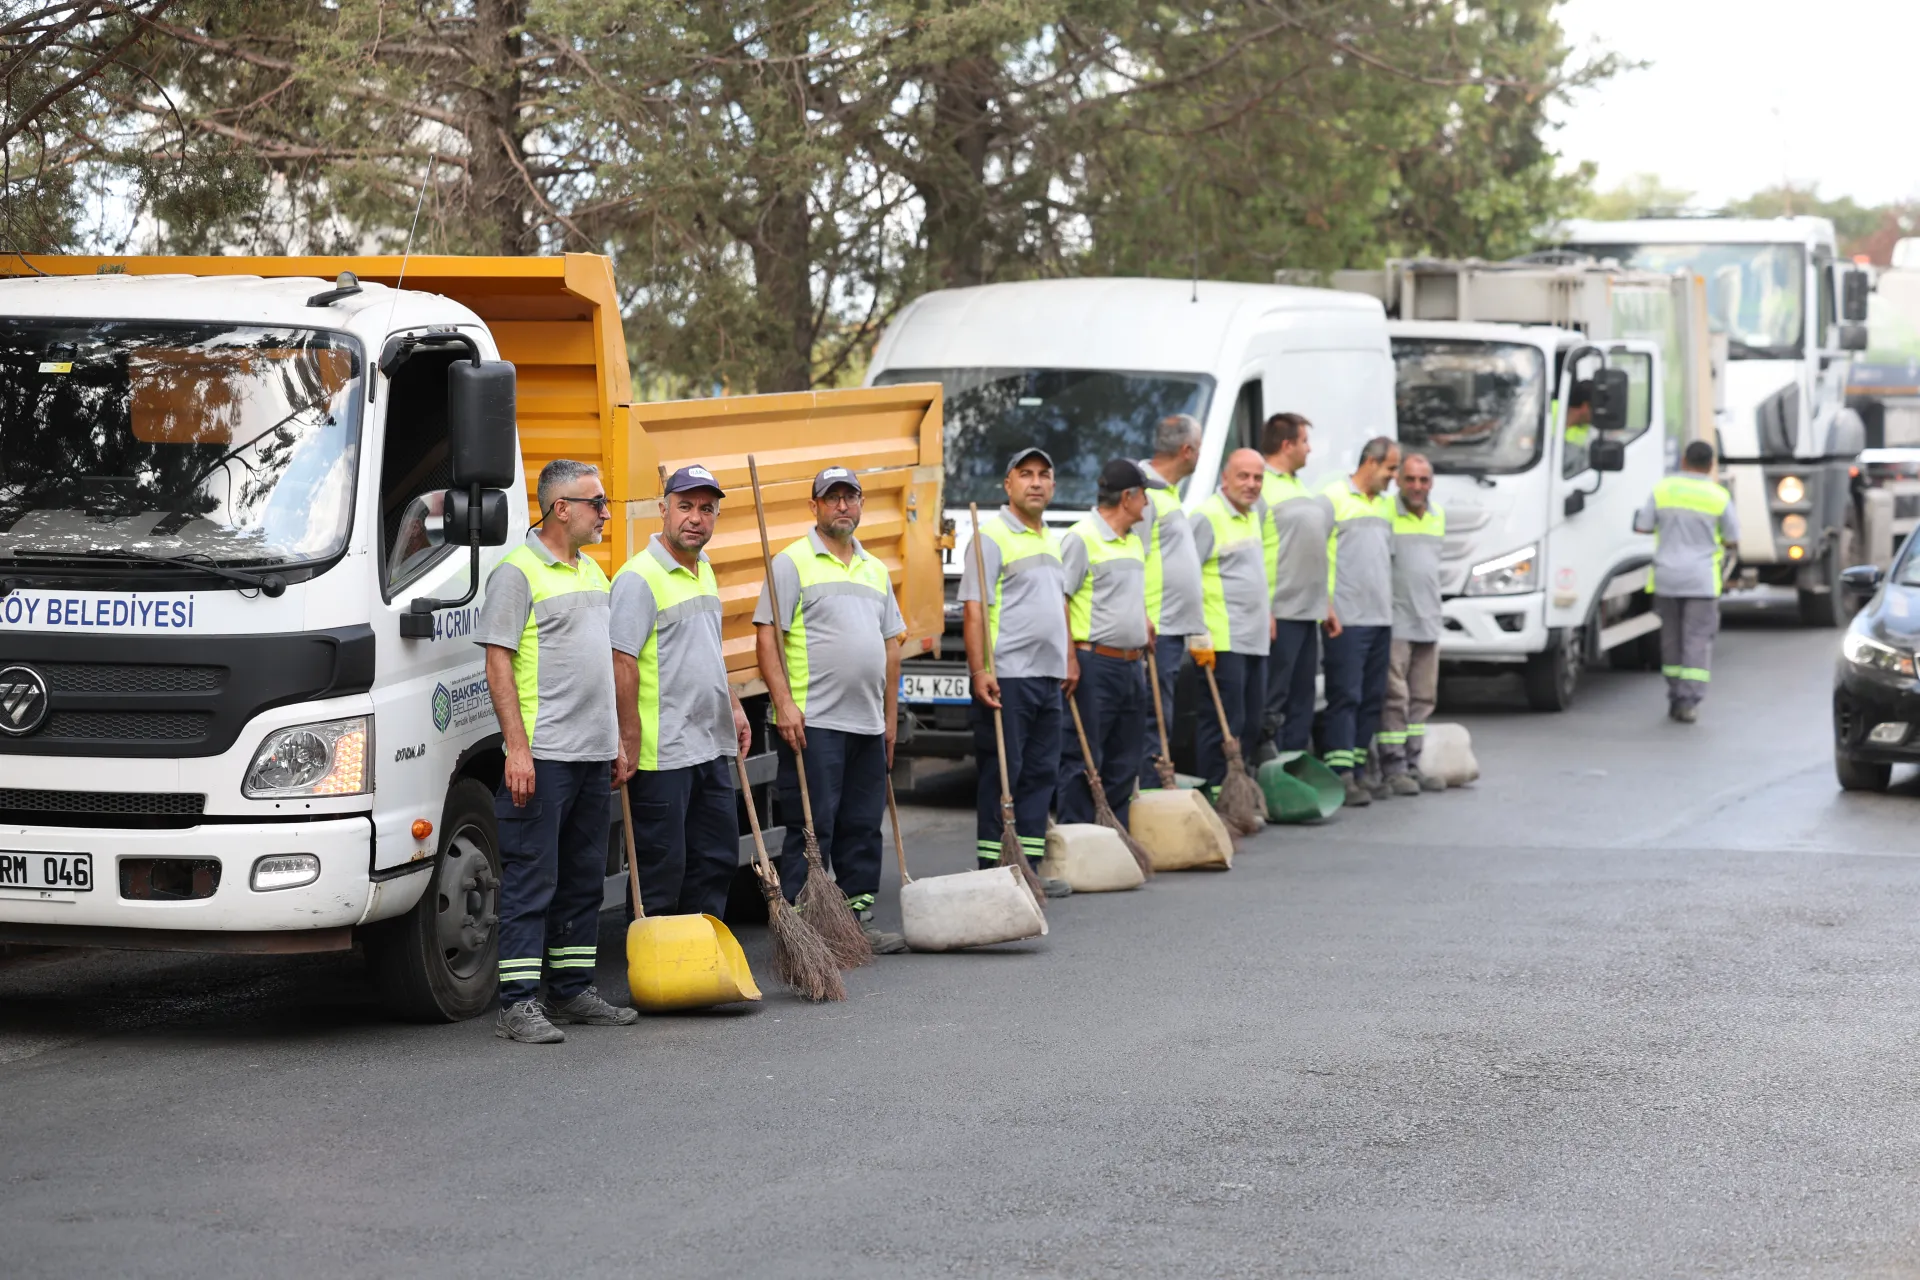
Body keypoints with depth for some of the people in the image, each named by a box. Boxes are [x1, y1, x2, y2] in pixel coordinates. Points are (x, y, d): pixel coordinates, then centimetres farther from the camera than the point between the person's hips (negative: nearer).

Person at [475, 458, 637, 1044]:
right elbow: (498, 664, -13)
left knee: (584, 880, 13)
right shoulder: (518, 572, -8)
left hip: (592, 755, 8)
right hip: (543, 754, -8)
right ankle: (518, 1003, -5)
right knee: (531, 880, -7)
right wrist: (516, 748, -19)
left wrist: (616, 742, 19)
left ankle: (573, 990, 21)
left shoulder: (592, 572, 17)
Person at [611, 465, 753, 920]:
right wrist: (630, 740, -20)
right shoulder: (638, 577, -13)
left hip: (711, 748, 9)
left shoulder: (704, 571, 16)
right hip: (662, 753, -9)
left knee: (716, 860, 13)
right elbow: (622, 663, -17)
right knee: (661, 868, -4)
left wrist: (733, 707, 22)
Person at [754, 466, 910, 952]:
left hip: (867, 725, 7)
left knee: (863, 828, 11)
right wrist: (784, 702, -18)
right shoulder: (793, 564, -3)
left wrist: (890, 717, 17)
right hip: (812, 724, -7)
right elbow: (766, 636, -9)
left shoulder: (875, 570, 18)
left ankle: (860, 919, 19)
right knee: (811, 828, -6)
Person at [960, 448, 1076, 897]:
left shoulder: (1050, 540, 18)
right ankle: (992, 871, -1)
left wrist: (1069, 658, 19)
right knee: (1001, 776, -5)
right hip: (1007, 676, -8)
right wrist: (980, 671, -22)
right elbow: (974, 610, -15)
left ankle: (1030, 867, 16)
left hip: (1048, 677, 8)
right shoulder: (992, 536, -8)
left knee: (1040, 774, 10)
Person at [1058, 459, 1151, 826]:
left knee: (1124, 763, 12)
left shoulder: (1134, 543, 18)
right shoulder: (1082, 538, -10)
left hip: (1131, 667, 9)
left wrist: (1145, 632, 19)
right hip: (1096, 665, -9)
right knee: (1083, 761, -7)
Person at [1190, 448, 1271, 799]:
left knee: (1251, 721, 12)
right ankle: (1215, 796, -3)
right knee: (1224, 722, -7)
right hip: (1223, 642, -9)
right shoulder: (1208, 517, -12)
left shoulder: (1252, 514, 15)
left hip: (1255, 640, 9)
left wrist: (1268, 615, 24)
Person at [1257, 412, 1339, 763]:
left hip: (1308, 613, 10)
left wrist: (1326, 604, 23)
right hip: (1280, 613, -10)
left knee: (1302, 700, 12)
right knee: (1273, 702, -7)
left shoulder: (1298, 486, 19)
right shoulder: (1262, 487, -11)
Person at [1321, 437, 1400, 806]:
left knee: (1373, 698, 9)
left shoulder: (1385, 504, 18)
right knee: (1345, 696, -9)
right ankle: (1341, 775, -10)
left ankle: (1359, 771, 16)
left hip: (1380, 619, 8)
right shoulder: (1334, 497, -6)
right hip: (1347, 619, -8)